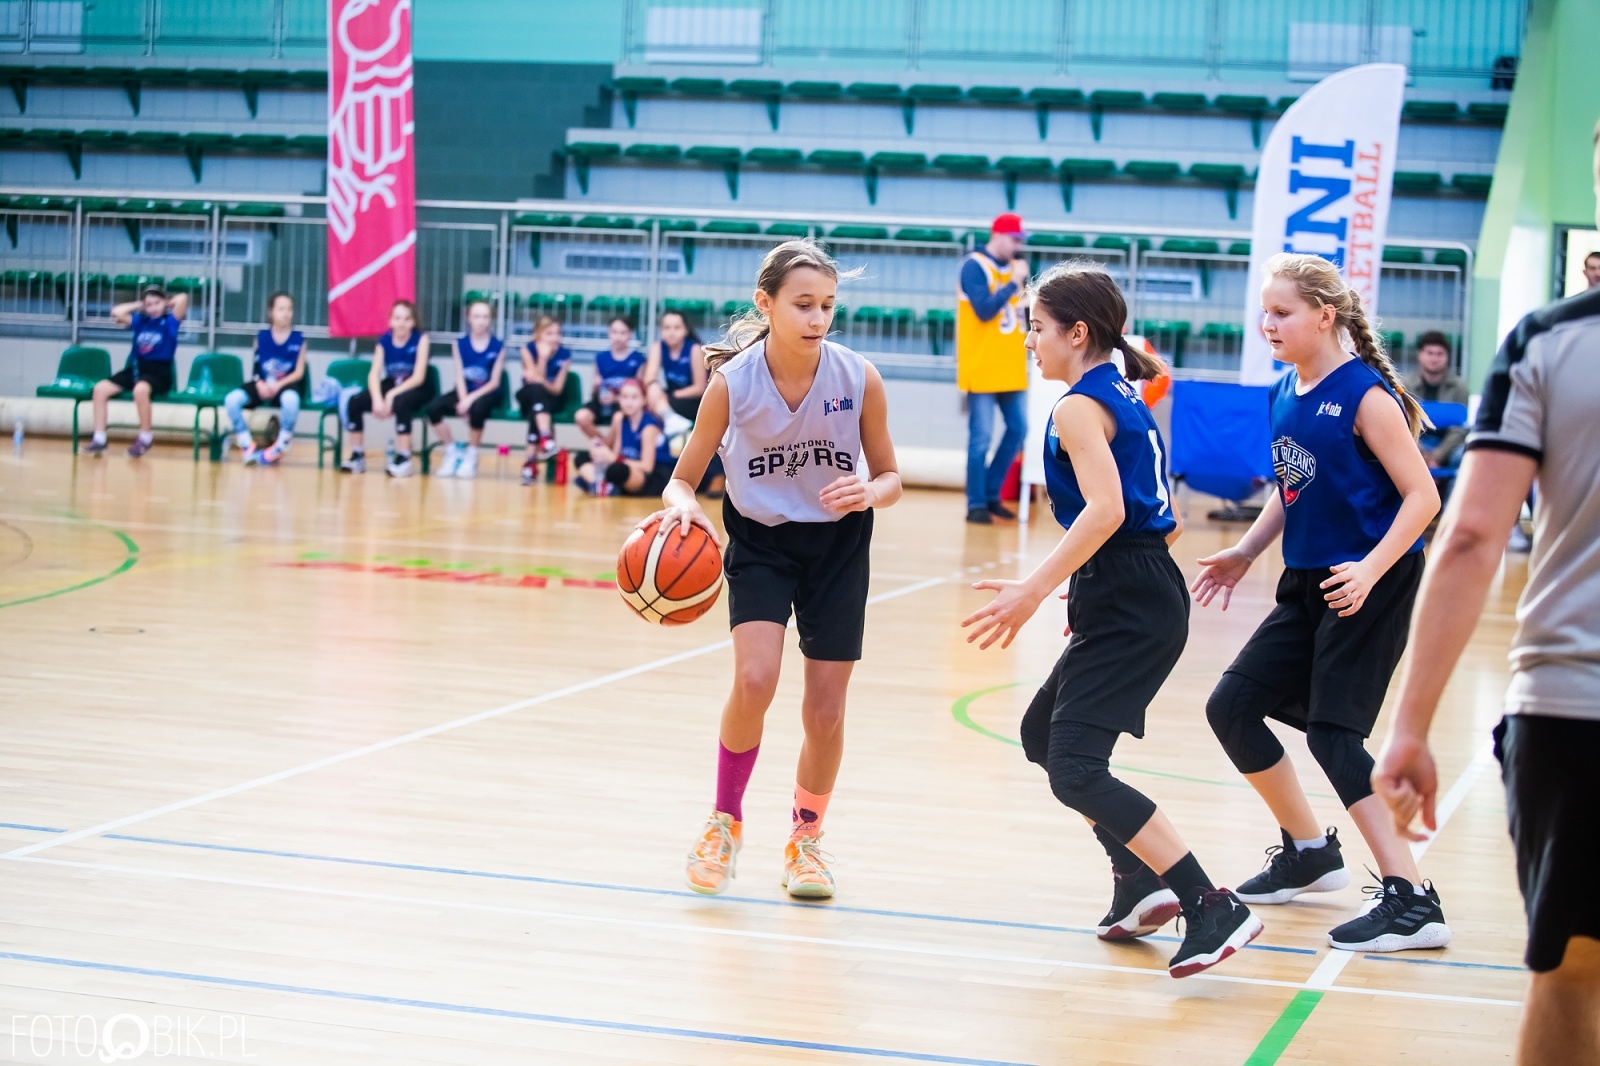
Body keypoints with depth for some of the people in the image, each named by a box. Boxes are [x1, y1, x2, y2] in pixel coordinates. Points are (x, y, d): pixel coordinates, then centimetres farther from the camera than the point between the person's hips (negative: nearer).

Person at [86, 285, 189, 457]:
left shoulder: (169, 322, 0)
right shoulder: (140, 321, 13)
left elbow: (183, 298, -13)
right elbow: (116, 313, 10)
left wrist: (167, 305, 5)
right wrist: (138, 306, 13)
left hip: (159, 372, -6)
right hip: (136, 368, 6)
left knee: (140, 389, -39)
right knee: (100, 388, -11)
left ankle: (146, 437, -19)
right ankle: (99, 439, -6)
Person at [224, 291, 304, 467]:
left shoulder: (298, 339, 0)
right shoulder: (262, 337, 5)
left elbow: (299, 373, -3)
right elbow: (256, 368, 6)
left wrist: (278, 385, -17)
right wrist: (259, 384, -15)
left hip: (286, 384, -3)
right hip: (262, 384, 3)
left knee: (291, 399, -40)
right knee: (231, 399, -24)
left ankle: (280, 446, -19)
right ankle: (247, 446, -11)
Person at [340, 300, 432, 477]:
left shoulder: (420, 339, -11)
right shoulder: (384, 340, -1)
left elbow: (419, 377, -17)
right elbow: (374, 374, -9)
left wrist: (392, 395, -26)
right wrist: (377, 398, -28)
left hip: (416, 390, -4)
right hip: (390, 386, 4)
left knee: (400, 402, -38)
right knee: (354, 401, -19)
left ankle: (403, 459, -28)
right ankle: (357, 456, -8)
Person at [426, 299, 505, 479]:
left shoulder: (498, 346, -4)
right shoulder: (460, 343, 4)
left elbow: (494, 382, -8)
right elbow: (460, 377, -1)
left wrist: (471, 399, -20)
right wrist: (463, 400, -18)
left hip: (486, 393, -3)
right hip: (464, 391, 3)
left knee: (477, 409, -38)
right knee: (433, 408, -23)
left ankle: (471, 456, -13)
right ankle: (452, 450, -1)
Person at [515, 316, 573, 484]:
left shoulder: (564, 354, -6)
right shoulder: (528, 349, -7)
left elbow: (557, 389, -10)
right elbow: (536, 380, -15)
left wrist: (540, 381, -27)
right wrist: (542, 357, -27)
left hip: (551, 401, 0)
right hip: (528, 397, 0)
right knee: (537, 389, -35)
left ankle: (531, 458, -41)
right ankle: (546, 439, -52)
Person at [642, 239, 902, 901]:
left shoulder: (860, 379, -16)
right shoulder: (732, 381, -18)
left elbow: (890, 477, -3)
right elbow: (684, 477, -8)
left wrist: (869, 494, -26)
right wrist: (682, 505, -31)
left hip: (837, 546, 1)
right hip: (760, 540, -1)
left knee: (825, 710, 1)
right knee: (755, 680, -22)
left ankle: (805, 837, 28)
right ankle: (725, 822, 3)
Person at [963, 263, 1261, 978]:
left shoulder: (1079, 406, -10)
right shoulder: (1124, 398, 18)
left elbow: (1106, 509, -25)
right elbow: (1161, 518, 22)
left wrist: (1035, 589, -27)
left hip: (1127, 604, -10)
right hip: (1139, 596, 10)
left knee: (1075, 770, -14)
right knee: (1041, 735, 22)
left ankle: (1213, 907, -19)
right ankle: (1139, 877, 22)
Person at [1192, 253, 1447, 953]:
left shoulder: (1363, 395, -16)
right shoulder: (1284, 394, 7)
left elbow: (1422, 496, -17)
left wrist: (1371, 570, -27)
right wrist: (1246, 553, 10)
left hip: (1371, 587, -9)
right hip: (1308, 585, 9)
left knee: (1333, 732, -14)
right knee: (1231, 708, 9)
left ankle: (1412, 904, -10)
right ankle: (1310, 853, 28)